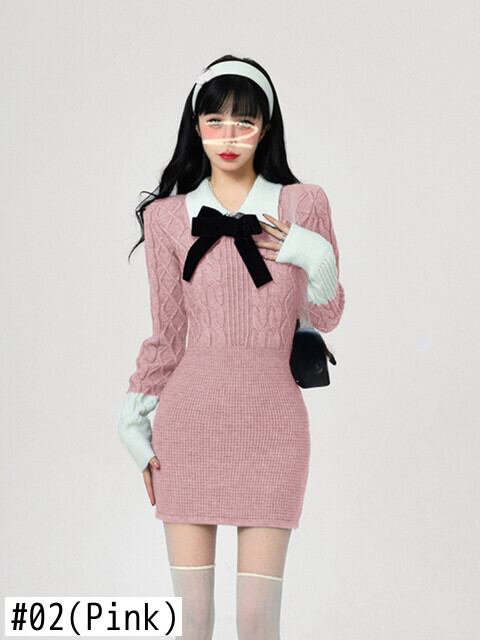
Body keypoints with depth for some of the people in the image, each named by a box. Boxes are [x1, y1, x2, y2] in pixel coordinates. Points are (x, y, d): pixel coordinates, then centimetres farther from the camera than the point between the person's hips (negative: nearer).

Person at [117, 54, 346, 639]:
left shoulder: (302, 206, 5)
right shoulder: (168, 217, 5)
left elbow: (327, 318, 10)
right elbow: (166, 334, 9)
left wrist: (314, 259, -8)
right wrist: (135, 427, 5)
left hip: (270, 421, 0)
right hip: (190, 421, 1)